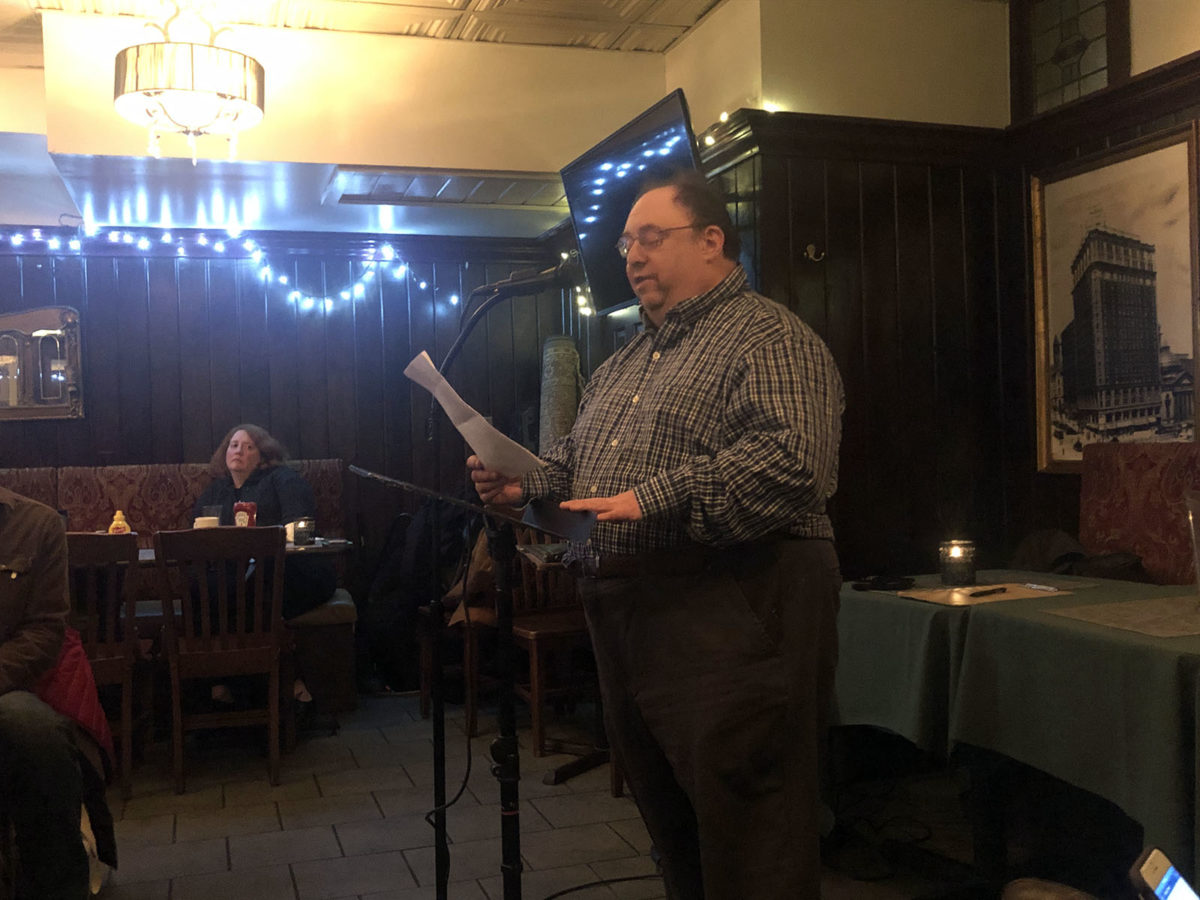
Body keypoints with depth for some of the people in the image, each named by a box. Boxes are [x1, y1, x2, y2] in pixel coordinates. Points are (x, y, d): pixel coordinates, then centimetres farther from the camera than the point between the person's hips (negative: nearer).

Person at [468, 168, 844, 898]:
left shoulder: (769, 337, -7)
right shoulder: (624, 363, 21)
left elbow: (795, 460, -23)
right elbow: (577, 459, 29)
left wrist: (657, 499, -25)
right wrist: (523, 484, 7)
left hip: (729, 615, -9)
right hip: (623, 613, 9)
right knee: (671, 831, 19)